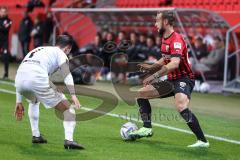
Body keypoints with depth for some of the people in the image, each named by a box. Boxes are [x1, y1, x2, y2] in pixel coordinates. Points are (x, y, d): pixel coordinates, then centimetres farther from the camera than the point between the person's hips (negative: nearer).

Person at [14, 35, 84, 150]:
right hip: (38, 79, -6)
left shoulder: (36, 50, 38)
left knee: (34, 102, 40)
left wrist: (19, 102, 38)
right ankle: (69, 140, -10)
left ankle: (36, 136, 34)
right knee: (67, 108, 6)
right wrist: (73, 95, -11)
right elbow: (66, 74, -1)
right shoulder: (60, 53, 19)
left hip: (19, 78, 6)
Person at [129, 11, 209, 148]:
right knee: (142, 93, 12)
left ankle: (202, 141, -28)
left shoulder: (176, 39, -19)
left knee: (181, 107, -34)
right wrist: (151, 67, 10)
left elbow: (174, 64, -33)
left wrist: (155, 76, -33)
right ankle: (147, 129, 12)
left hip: (183, 79, -10)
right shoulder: (165, 39, 10)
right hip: (171, 80, 10)